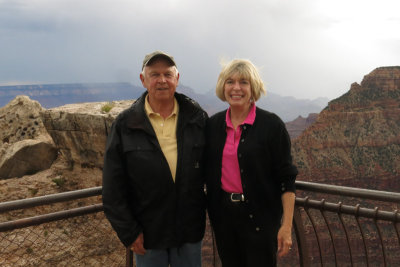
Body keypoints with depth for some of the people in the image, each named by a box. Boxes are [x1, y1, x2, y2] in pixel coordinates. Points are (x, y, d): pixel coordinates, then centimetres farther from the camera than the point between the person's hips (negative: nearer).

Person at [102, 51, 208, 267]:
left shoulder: (197, 117, 0)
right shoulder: (124, 125, -5)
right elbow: (113, 187, -4)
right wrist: (128, 232, -7)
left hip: (189, 230, 1)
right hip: (147, 232, -1)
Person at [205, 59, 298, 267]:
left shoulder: (271, 125, -9)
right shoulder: (213, 125, 4)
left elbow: (286, 179, -9)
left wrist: (287, 226, -12)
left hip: (259, 218, -4)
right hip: (223, 215, 4)